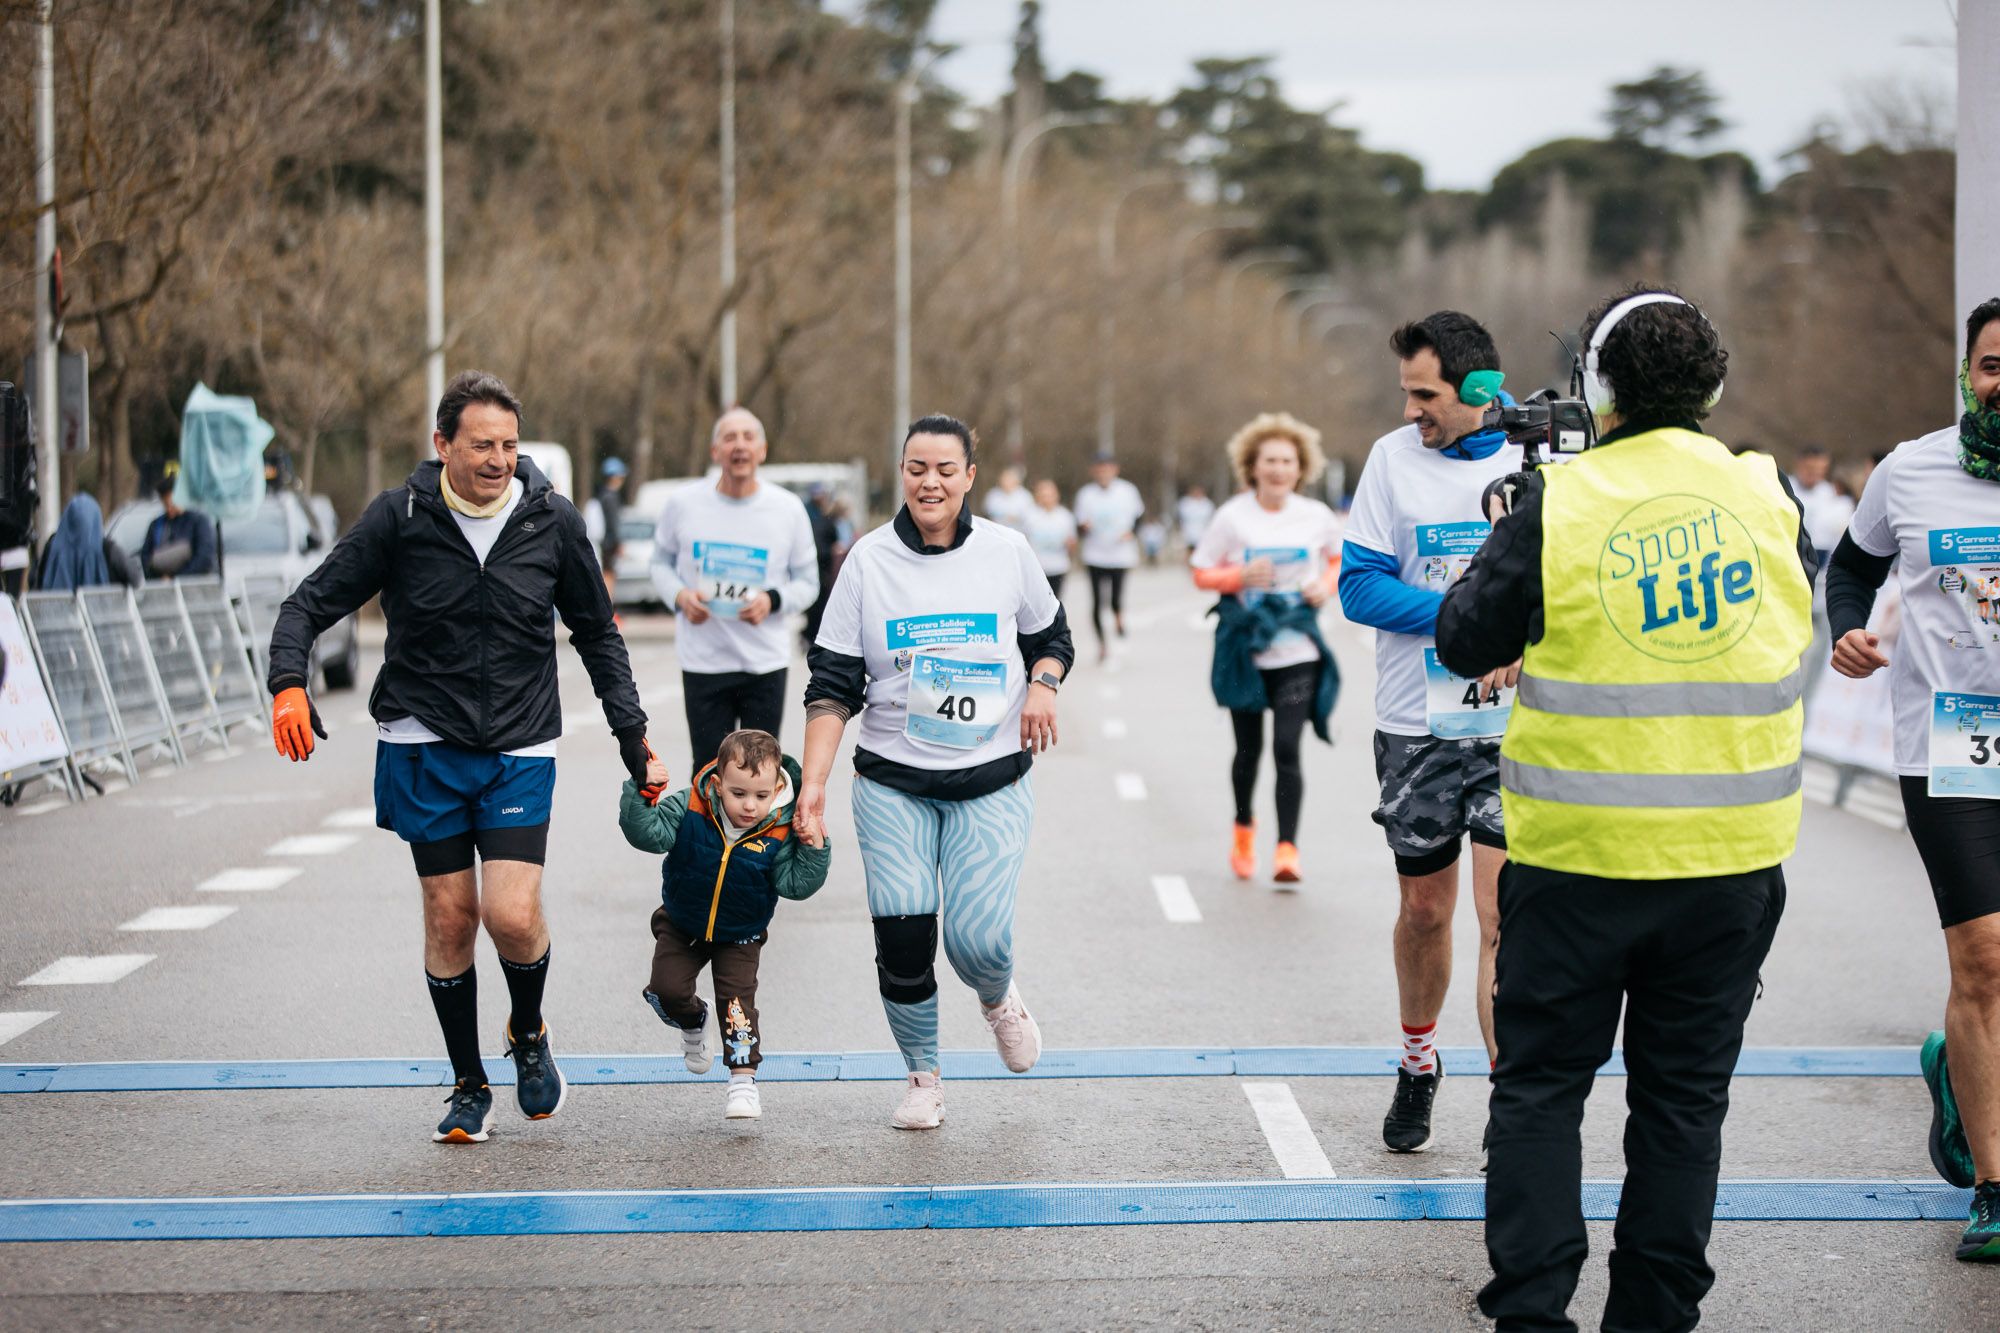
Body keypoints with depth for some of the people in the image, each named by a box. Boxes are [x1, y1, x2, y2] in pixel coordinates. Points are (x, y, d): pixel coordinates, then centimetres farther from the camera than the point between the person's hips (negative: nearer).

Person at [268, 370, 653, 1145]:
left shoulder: (552, 521, -2)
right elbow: (312, 603, -4)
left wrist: (630, 725, 7)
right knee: (449, 915, 2)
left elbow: (596, 632, 11)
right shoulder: (400, 518, -7)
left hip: (520, 750, 0)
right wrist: (289, 682, -22)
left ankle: (528, 1033, 18)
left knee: (513, 914, -14)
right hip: (424, 746, 0)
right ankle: (469, 1087, 19)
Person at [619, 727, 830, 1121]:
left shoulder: (778, 834, -23)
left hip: (739, 936, -1)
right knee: (666, 991, -6)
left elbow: (795, 883, -21)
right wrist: (643, 793, -46)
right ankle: (694, 1026, 30)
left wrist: (814, 849, -34)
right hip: (682, 925, 1)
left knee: (737, 999, -9)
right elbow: (648, 833, -32)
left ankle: (743, 1081, 1)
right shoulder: (689, 809, -25)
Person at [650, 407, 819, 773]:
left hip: (766, 661, 0)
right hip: (703, 662, 0)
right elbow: (661, 561, 14)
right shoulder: (683, 503, 0)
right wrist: (679, 596, -8)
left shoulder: (788, 509, 0)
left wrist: (773, 600, -14)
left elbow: (808, 582, 7)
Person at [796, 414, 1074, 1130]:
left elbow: (1052, 637, 15)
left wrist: (1043, 683, -8)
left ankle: (998, 1000, 26)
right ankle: (922, 1077, 16)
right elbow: (833, 684, -2)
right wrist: (812, 785, -10)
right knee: (902, 936, -7)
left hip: (992, 781, 0)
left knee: (978, 941, -11)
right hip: (892, 782, 0)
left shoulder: (1007, 551, 0)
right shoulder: (868, 561, -2)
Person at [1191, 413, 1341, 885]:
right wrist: (1241, 576, -16)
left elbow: (1339, 558, 20)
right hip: (1246, 648, 0)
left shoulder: (1316, 516, 2)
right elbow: (1201, 574, 1)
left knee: (1287, 749, -12)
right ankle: (1243, 826, 37)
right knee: (1249, 749, 11)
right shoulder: (1233, 516, -3)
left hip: (1297, 652, 0)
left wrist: (1326, 586, -1)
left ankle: (1287, 847, -9)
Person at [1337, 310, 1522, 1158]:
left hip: (1517, 727, -1)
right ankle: (1418, 1063, 39)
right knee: (1425, 909, 14)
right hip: (1419, 727, 2)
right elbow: (1359, 586, -4)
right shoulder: (1395, 458, 0)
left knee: (1506, 917, -11)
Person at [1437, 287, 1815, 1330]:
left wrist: (1513, 534, 13)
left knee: (1540, 1086, 10)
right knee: (1683, 1097, 12)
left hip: (1581, 852, -2)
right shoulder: (1768, 496, -2)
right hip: (1733, 851, 2)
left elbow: (1462, 643, -1)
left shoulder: (1557, 505, -10)